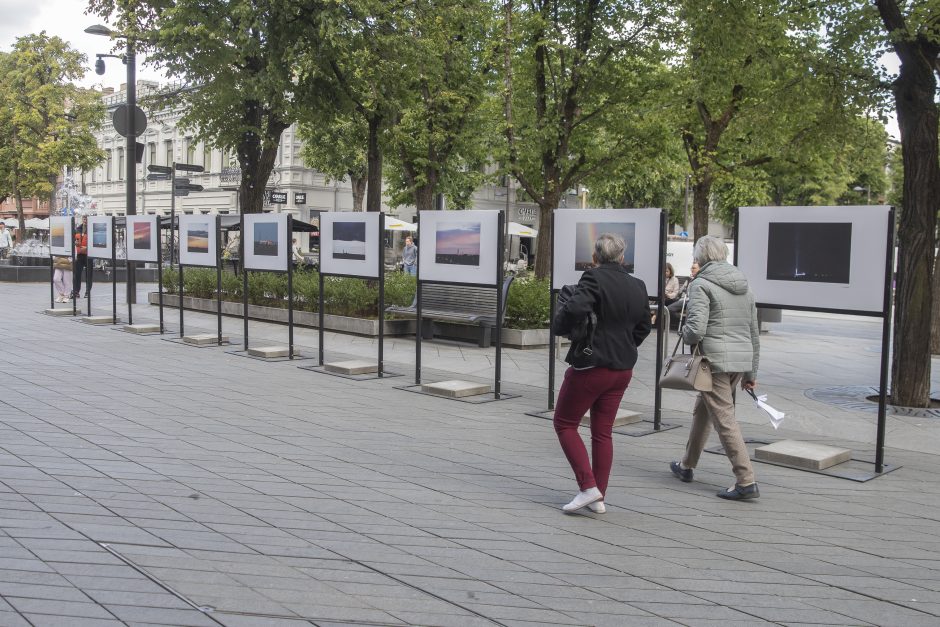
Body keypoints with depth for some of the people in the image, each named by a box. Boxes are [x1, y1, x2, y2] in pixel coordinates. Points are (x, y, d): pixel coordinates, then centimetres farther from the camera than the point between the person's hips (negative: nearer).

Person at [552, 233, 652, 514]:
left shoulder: (594, 278, -14)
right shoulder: (638, 286, 7)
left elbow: (575, 309, -30)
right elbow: (644, 326, 15)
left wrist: (560, 327, -11)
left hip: (590, 366, -7)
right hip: (622, 369, 7)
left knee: (565, 423, 8)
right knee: (603, 432, 14)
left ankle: (588, 487, -1)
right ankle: (598, 499, 19)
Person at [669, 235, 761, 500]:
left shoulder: (702, 284, -8)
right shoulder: (744, 287, 16)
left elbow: (696, 330, -19)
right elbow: (754, 334, 18)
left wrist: (684, 332, 5)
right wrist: (751, 373, 23)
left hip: (715, 360, -8)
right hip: (742, 360, 8)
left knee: (724, 419, -3)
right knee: (702, 409, 22)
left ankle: (746, 481, -4)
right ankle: (687, 465, 35)